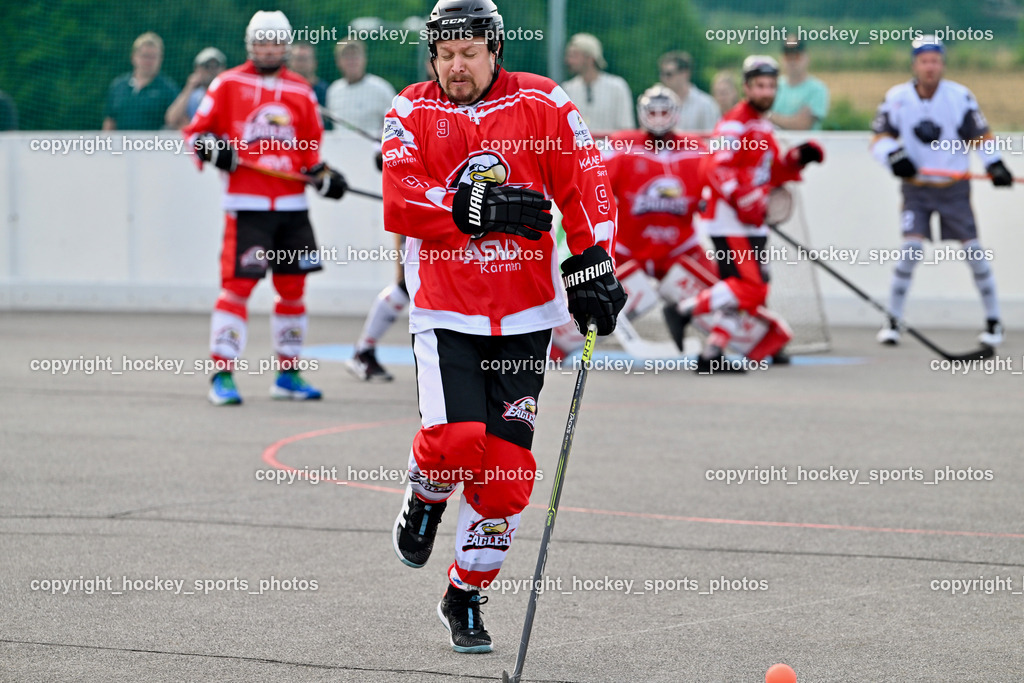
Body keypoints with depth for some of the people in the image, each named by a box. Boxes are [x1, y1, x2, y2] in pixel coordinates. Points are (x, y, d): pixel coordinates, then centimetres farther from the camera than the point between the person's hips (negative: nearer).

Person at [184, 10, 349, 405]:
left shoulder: (301, 91, 11)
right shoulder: (228, 85, 2)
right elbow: (196, 131, 4)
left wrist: (323, 175, 0)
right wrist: (211, 148, -16)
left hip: (291, 207, 4)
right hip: (246, 205, -4)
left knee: (292, 288, 9)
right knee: (237, 285, -12)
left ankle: (288, 374, 21)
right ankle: (222, 375, -7)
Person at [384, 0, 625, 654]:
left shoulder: (542, 103, 0)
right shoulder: (412, 113, 0)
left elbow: (585, 185, -1)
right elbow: (398, 201, -13)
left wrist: (592, 265, -11)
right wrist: (477, 207, -22)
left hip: (525, 316, 1)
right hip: (444, 311, -1)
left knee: (507, 465, 0)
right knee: (456, 438, -20)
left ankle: (466, 599, 18)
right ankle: (425, 499, 17)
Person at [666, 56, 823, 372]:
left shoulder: (764, 127, 20)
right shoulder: (735, 123, -11)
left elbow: (771, 176, 24)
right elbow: (716, 168, -21)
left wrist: (796, 159, 8)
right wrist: (744, 199, -31)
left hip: (752, 224, 10)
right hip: (728, 219, -10)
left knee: (738, 290, 7)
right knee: (751, 288, -17)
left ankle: (712, 355, 10)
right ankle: (684, 311, -9)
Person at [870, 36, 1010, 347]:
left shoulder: (960, 97, -7)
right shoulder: (897, 98, -6)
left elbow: (980, 135, 0)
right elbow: (879, 138, -3)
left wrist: (996, 165, -14)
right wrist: (894, 154, -23)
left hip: (954, 187, 0)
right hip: (915, 188, 0)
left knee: (973, 250, -2)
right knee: (911, 248, -15)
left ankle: (993, 322, 11)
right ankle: (893, 321, -6)